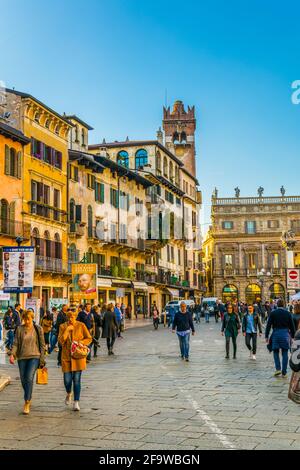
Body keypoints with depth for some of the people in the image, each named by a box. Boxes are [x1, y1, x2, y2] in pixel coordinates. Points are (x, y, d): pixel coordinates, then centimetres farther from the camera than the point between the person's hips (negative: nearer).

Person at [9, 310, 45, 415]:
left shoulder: (38, 329, 0)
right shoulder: (19, 329, 2)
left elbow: (42, 345, 4)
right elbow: (16, 343, 1)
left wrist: (42, 359, 0)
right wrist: (12, 354, -16)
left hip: (34, 357, -3)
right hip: (22, 357, 3)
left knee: (29, 378, -18)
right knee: (23, 380, 8)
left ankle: (27, 404, -14)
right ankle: (28, 398, 33)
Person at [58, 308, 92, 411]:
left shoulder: (81, 325, -2)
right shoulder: (63, 326, 2)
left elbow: (89, 338, 4)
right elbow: (60, 341, -7)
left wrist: (80, 342, -13)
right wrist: (67, 330, -16)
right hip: (66, 356, 1)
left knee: (77, 380, -2)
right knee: (67, 380, 0)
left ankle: (76, 402, 7)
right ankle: (69, 393, 34)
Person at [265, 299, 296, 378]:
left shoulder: (273, 313, -1)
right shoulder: (288, 313, 3)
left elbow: (268, 325, -4)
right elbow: (292, 326, 5)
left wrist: (266, 336, -1)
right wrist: (293, 336, 13)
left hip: (276, 333, -1)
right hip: (285, 334, 1)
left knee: (276, 352, 13)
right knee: (285, 354, 6)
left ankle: (278, 369, -2)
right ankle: (284, 373, 6)